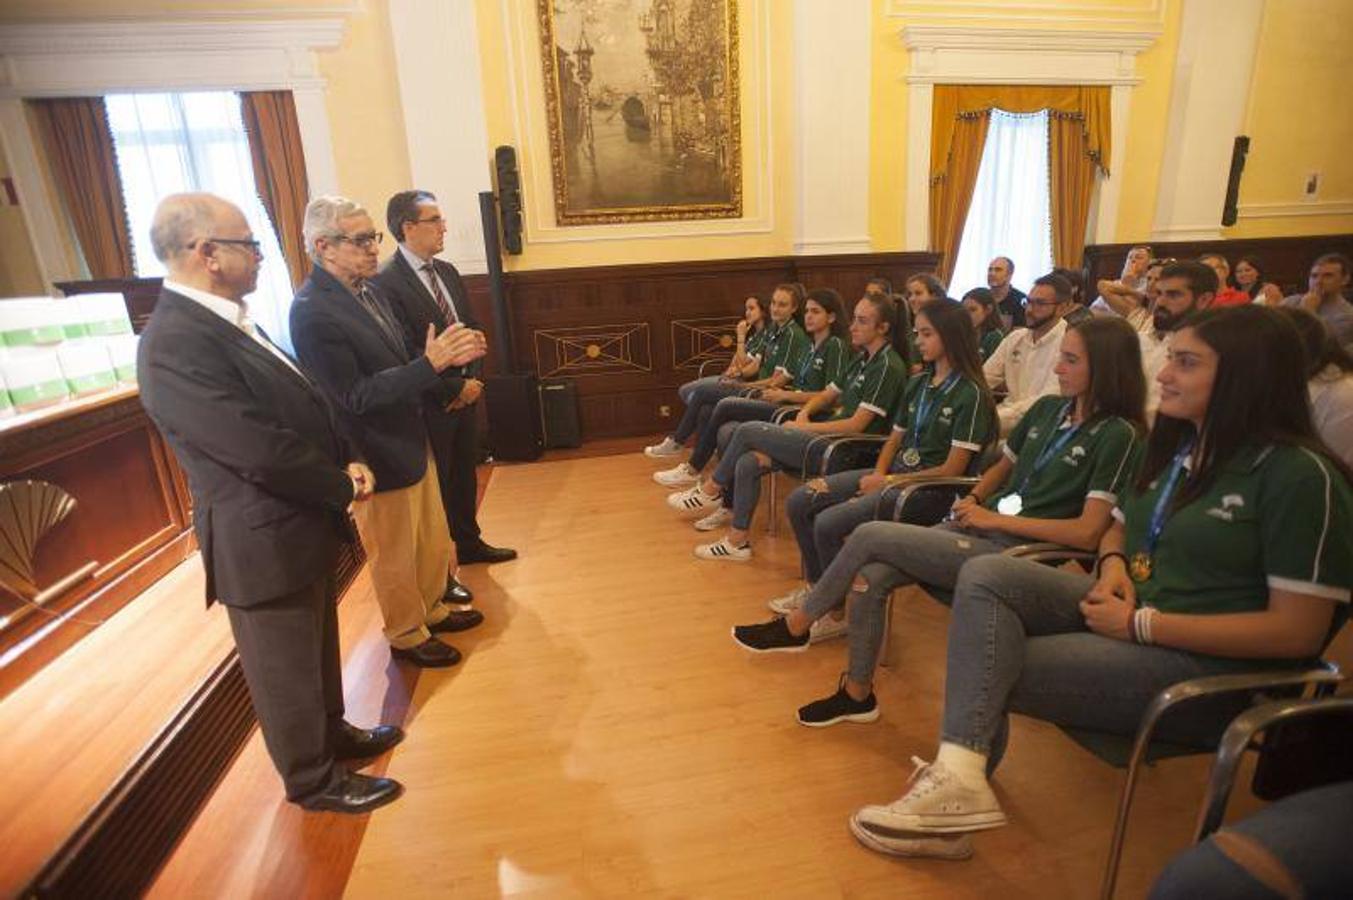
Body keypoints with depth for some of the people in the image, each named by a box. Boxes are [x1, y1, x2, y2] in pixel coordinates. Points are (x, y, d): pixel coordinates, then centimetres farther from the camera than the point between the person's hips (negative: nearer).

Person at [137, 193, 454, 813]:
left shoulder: (229, 321, 6)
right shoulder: (175, 346, -25)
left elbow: (307, 407, 10)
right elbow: (263, 451, -27)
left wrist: (349, 462, -6)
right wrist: (347, 486, -13)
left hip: (303, 528, 9)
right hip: (264, 545, -9)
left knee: (318, 650, 26)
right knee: (285, 671, 13)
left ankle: (332, 733, 48)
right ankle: (314, 780, 34)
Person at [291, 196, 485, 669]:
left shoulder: (365, 289, 4)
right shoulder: (313, 311, -22)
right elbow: (354, 396, -24)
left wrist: (446, 357, -5)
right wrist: (429, 365, -30)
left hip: (412, 439, 8)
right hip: (380, 456, -8)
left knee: (432, 540, 22)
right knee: (395, 557, 12)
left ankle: (433, 610, 44)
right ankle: (407, 635, 34)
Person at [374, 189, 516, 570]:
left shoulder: (447, 271, 8)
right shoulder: (386, 281, -17)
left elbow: (472, 328, 10)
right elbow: (406, 354, -20)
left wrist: (473, 380, -4)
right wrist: (455, 388, -15)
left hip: (466, 394, 7)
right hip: (430, 405, -7)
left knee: (464, 475, 20)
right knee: (436, 485, 6)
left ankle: (468, 543, 40)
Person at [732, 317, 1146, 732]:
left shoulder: (1117, 434, -8)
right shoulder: (1047, 409, 13)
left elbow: (1088, 532, -16)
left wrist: (996, 519, -12)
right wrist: (973, 501, 7)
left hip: (1014, 550, -6)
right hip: (978, 527, 6)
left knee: (869, 535, -18)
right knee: (870, 577, -16)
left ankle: (795, 626, 2)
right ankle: (857, 694, 3)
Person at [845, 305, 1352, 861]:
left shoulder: (1301, 475, -13)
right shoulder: (1171, 444, 11)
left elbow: (1299, 631, -17)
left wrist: (1142, 624, -19)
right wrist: (1113, 569, -1)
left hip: (1204, 662, -7)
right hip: (1127, 610, 7)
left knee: (986, 666, -19)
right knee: (984, 575, -20)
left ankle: (962, 777, 2)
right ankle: (960, 776, -23)